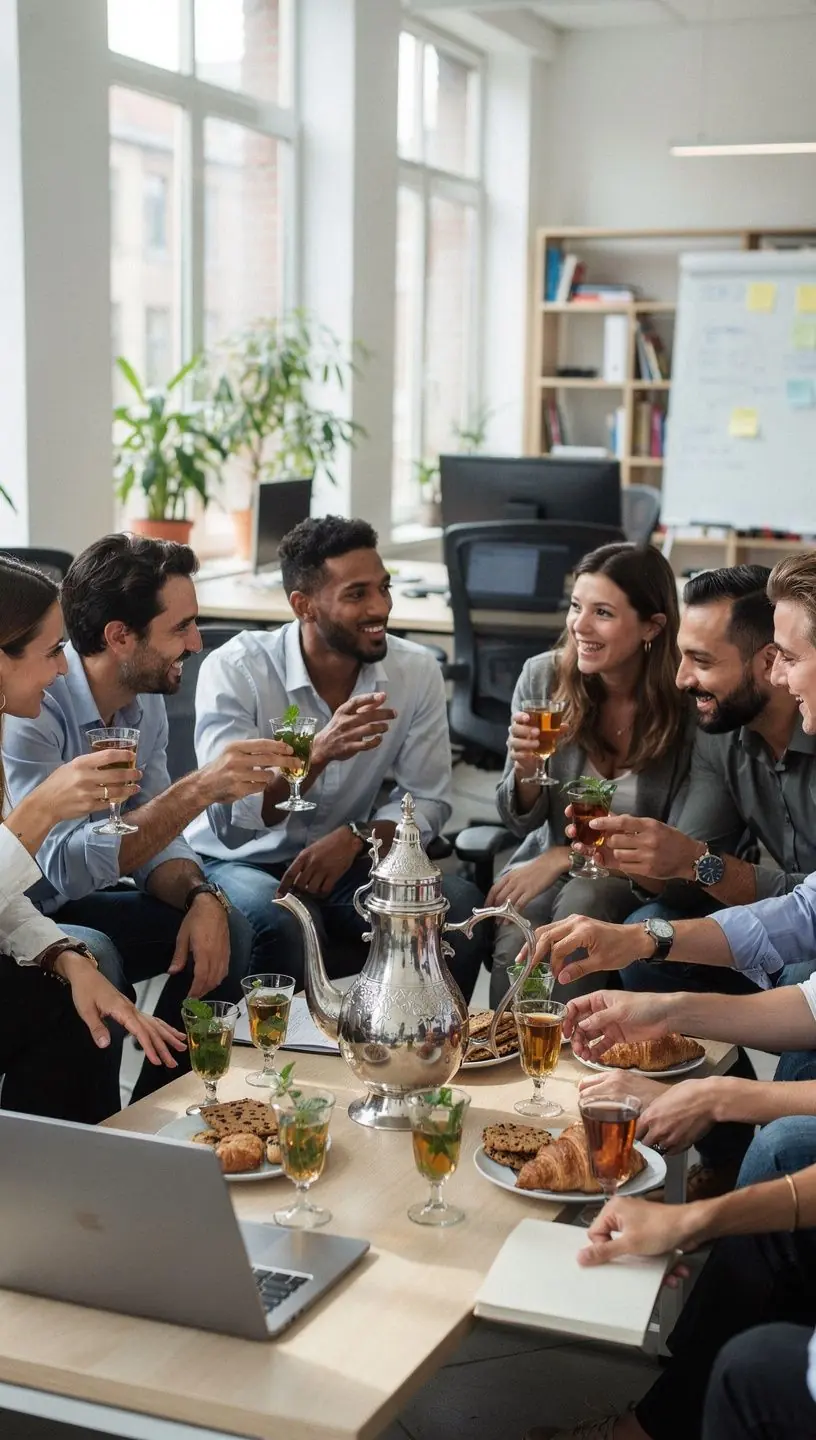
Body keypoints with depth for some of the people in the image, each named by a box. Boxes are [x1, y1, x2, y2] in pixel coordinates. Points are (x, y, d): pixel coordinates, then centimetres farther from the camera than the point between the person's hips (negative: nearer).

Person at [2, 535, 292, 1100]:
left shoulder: (146, 701, -1)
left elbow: (154, 835, 3)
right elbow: (64, 863, -36)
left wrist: (202, 897, -19)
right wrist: (198, 790, -39)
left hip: (63, 906, 8)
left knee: (229, 931, -5)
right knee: (95, 967, -33)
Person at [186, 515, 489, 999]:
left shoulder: (418, 671, -6)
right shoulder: (235, 669, -19)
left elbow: (428, 800, -2)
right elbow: (232, 821, -26)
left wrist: (355, 838, -22)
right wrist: (317, 754, -42)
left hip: (343, 861, 4)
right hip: (240, 862, -3)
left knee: (462, 907, -21)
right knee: (284, 924, -37)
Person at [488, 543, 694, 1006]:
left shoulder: (687, 705, -16)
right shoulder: (543, 677, -7)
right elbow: (522, 823, 2)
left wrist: (567, 856, -16)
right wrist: (526, 770, -20)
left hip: (638, 882, -1)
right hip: (549, 865, 2)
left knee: (582, 901, -32)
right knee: (515, 934, -29)